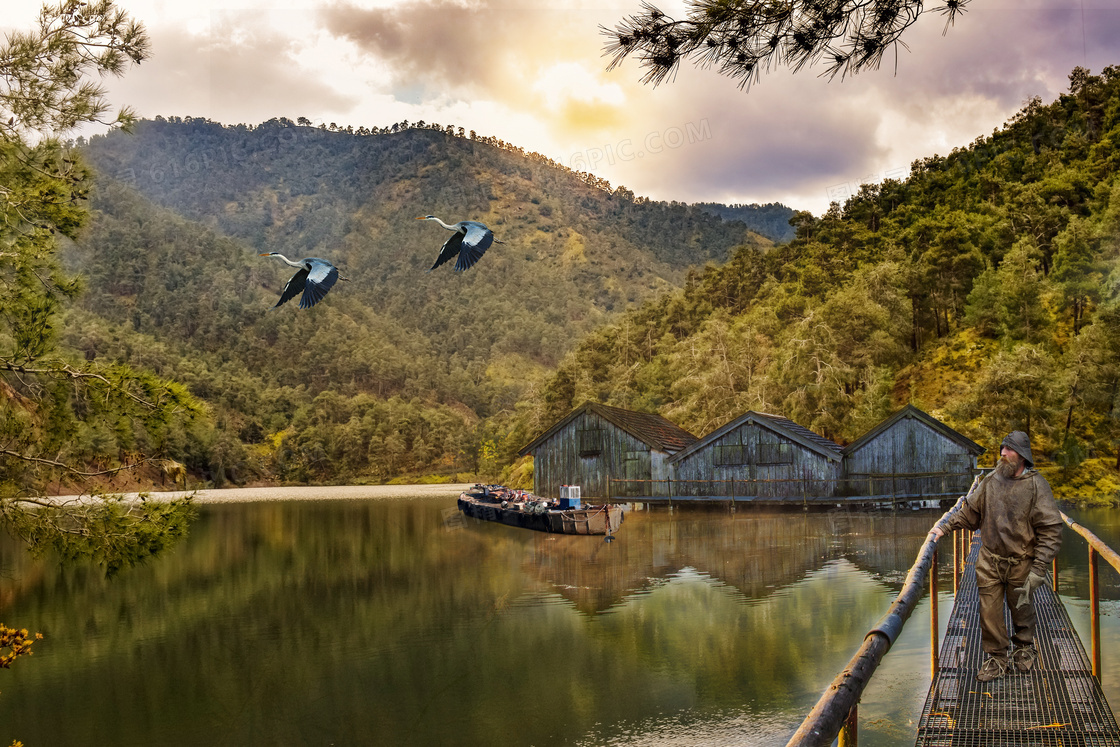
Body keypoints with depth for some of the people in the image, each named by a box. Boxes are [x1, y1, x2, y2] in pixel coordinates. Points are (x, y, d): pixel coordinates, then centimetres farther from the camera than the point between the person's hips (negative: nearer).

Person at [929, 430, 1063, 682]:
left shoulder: (1036, 485, -11)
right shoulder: (991, 481, 1)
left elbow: (1051, 529, -11)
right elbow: (969, 510, 14)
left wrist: (1039, 569, -15)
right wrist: (944, 527, 2)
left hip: (1020, 564, -2)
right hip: (989, 562, 3)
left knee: (1021, 610, 15)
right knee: (989, 612, 2)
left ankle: (1024, 647, 41)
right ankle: (996, 658, 18)